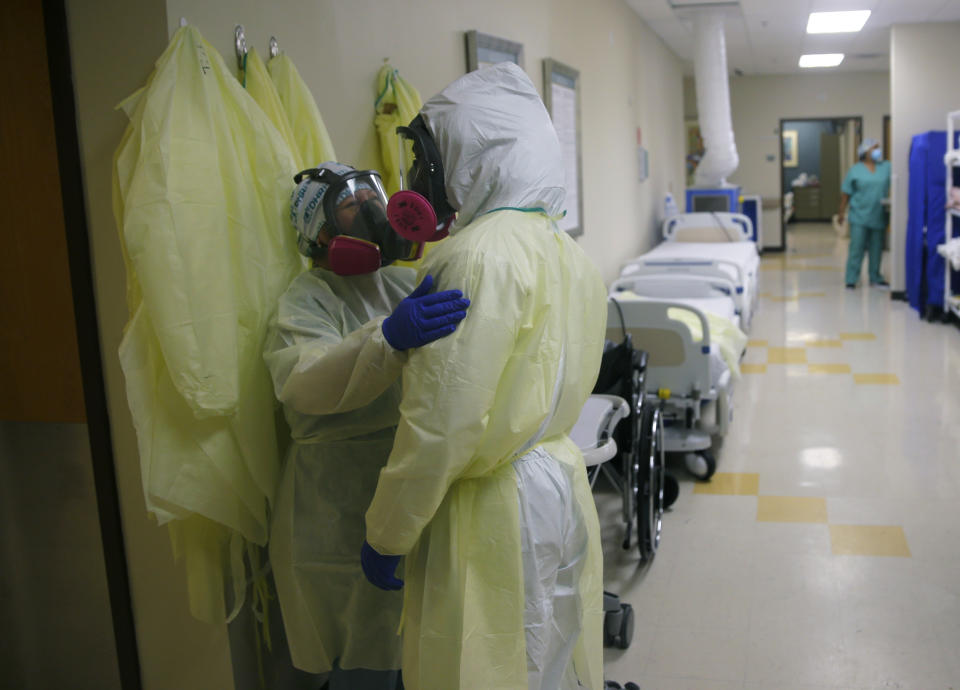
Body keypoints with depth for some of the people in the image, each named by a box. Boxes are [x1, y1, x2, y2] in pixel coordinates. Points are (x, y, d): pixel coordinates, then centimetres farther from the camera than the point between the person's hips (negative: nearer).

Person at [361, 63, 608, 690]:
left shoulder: (482, 254, -21)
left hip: (494, 512, -8)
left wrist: (386, 535, -12)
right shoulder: (567, 250, 7)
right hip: (564, 482, 9)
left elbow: (443, 422, -23)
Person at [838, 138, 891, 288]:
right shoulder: (855, 170, 1)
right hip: (860, 217, -3)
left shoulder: (887, 167, 6)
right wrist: (842, 212, 0)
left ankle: (875, 278, 22)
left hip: (879, 216, 3)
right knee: (856, 248, -5)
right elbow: (846, 193, 2)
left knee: (876, 248, 11)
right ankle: (851, 280, 0)